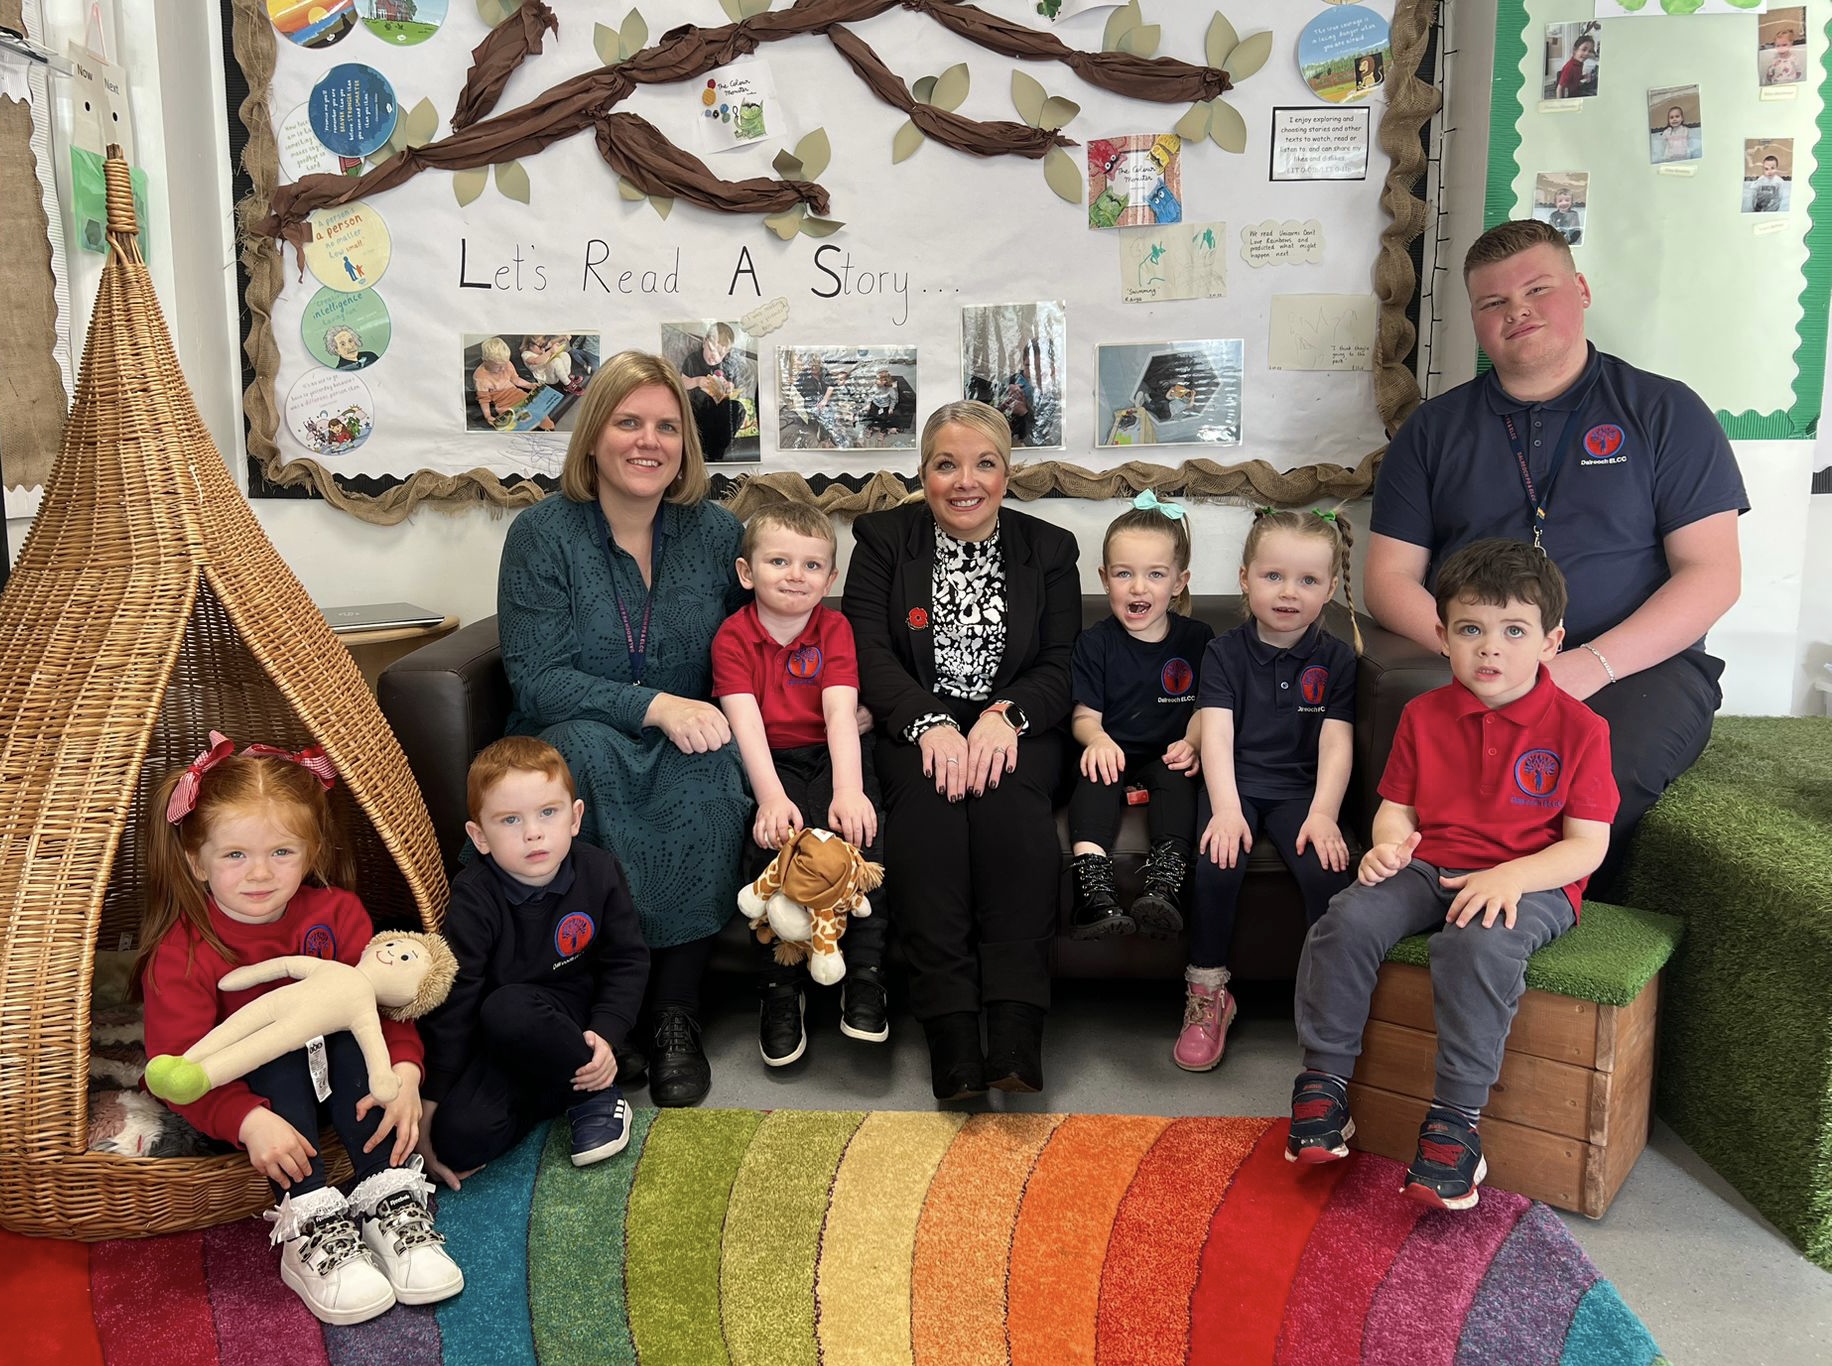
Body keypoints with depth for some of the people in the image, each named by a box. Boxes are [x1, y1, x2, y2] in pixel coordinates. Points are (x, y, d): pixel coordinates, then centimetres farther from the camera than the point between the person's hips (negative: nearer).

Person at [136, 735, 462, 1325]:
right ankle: (308, 1227, -36)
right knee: (277, 1062, -32)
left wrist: (404, 1072, -32)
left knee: (354, 1043, -27)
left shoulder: (336, 913, -11)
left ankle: (391, 1205, -30)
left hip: (333, 1063, 3)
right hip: (252, 1086, -2)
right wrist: (249, 1121, -42)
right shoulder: (181, 951, -20)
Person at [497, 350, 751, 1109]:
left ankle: (676, 1011, -25)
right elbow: (536, 681, -12)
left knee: (712, 767, -32)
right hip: (573, 746, -2)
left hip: (685, 748, 2)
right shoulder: (543, 533, -3)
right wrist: (655, 707, -25)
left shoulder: (715, 532, 6)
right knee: (588, 748, -36)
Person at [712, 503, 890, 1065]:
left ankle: (865, 972, -16)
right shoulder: (733, 636, -2)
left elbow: (841, 712, -14)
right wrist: (772, 796, -31)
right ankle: (781, 986, -16)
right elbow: (745, 720, -15)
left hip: (829, 755, 1)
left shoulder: (835, 628, 1)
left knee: (857, 823, -28)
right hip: (767, 762, -1)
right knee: (776, 832, -30)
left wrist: (848, 790, -30)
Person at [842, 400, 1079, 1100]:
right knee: (926, 796, -33)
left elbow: (1062, 666, 3)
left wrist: (1006, 716, -18)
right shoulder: (883, 539, 8)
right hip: (915, 727, 0)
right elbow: (869, 652, -4)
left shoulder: (1048, 550, 11)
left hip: (1014, 728, 1)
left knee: (1006, 797, -32)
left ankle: (1015, 1035, -37)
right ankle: (952, 1039, -37)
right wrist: (930, 724, -20)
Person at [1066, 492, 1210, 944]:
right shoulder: (1095, 642, 6)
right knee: (1095, 777, -33)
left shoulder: (1197, 638, 8)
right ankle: (1094, 893, -50)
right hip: (1112, 753, 0)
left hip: (1167, 757, 1)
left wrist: (1192, 743, -15)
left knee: (1177, 778, -33)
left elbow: (1205, 708, 7)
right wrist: (1097, 738, -24)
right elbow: (1084, 714, 1)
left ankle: (1164, 886, -47)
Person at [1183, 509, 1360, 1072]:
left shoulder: (1336, 659, 5)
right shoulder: (1225, 652, 4)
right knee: (1216, 866, -27)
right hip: (1234, 784, 0)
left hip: (1301, 789, 1)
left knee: (1326, 868, -26)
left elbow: (1336, 744, -3)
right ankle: (1207, 993, -7)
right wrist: (1225, 809, -21)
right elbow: (1216, 734, -7)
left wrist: (1323, 814, -18)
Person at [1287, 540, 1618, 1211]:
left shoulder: (1578, 728, -2)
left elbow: (1586, 846, -5)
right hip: (1428, 868, 4)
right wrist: (1387, 845, -11)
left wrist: (1511, 877, -22)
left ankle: (1456, 1119, -24)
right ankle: (1323, 1080, -8)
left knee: (1480, 945, -36)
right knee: (1347, 921, -23)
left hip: (1530, 883, -4)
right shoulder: (1424, 715, 10)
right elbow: (1397, 807, 14)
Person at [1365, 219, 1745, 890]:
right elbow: (1390, 578, 10)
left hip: (1637, 664, -1)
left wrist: (1593, 663, -13)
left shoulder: (1665, 412, 11)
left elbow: (1713, 573, 3)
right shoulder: (1434, 429, 17)